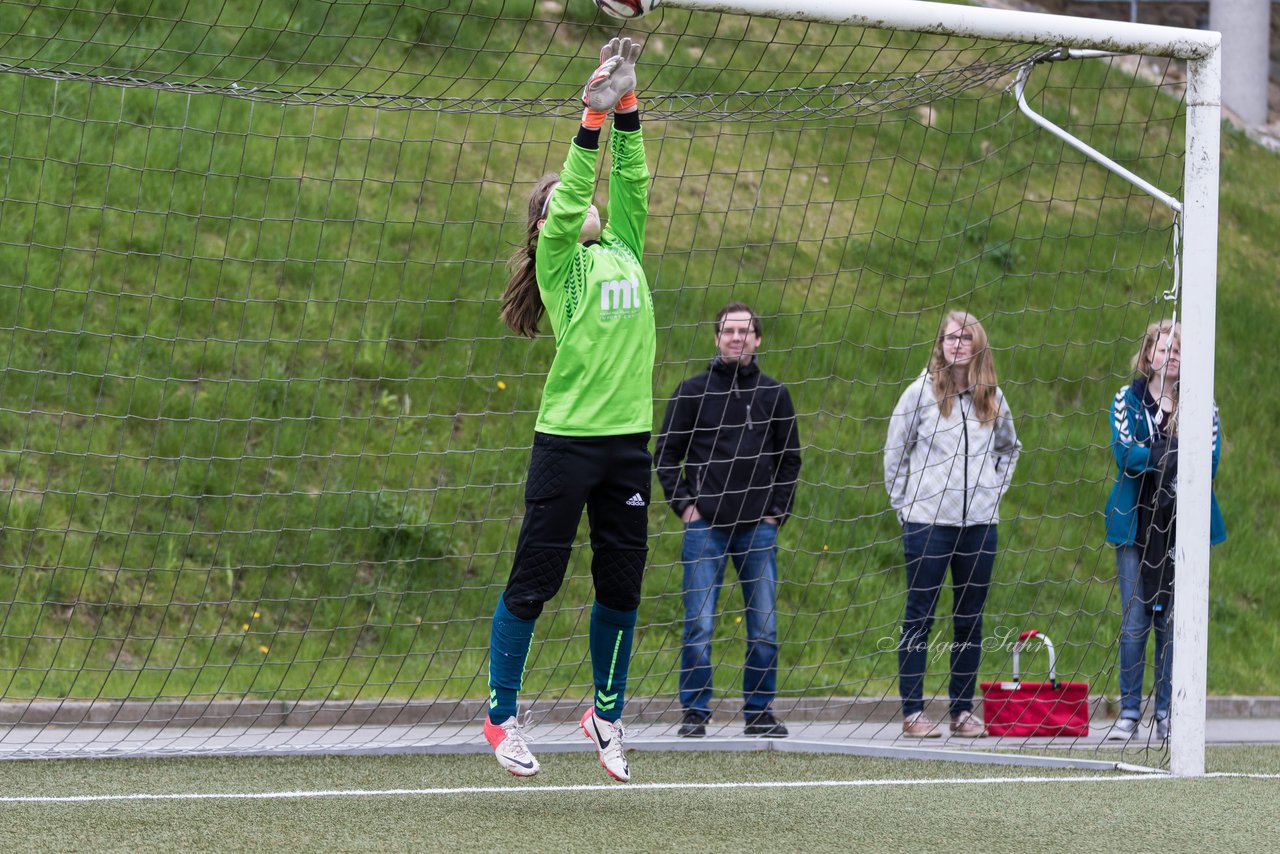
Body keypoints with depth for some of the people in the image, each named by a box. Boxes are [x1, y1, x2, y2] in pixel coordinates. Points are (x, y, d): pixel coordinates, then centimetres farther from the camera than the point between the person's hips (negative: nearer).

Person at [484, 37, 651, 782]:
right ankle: (503, 715, 10)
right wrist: (593, 117, -23)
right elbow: (570, 198, -16)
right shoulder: (557, 262, -1)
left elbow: (630, 182, 7)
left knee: (622, 585, 10)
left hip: (628, 441, 5)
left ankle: (607, 713, 25)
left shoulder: (624, 250, 14)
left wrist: (627, 107, -2)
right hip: (567, 439, -5)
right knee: (534, 580, 0)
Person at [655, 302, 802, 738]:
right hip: (705, 527, -2)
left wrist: (777, 510, 6)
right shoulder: (693, 391, 3)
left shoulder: (774, 394, 9)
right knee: (699, 625, -5)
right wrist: (683, 503, -3)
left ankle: (760, 711, 10)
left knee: (764, 627, 1)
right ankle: (695, 711, 2)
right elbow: (666, 453, 7)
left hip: (759, 527, 2)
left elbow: (790, 458, 16)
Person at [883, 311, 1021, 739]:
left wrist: (994, 490, 14)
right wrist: (903, 503, 1)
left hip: (979, 523, 4)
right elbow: (894, 452, 5)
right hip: (928, 522, -4)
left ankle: (962, 711, 12)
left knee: (970, 619, 6)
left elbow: (1009, 448, 26)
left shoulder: (991, 397, 9)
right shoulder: (920, 392, -1)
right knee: (919, 616, -3)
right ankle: (913, 712, -1)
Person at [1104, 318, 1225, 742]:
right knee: (1133, 620, -3)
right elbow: (1124, 454, -9)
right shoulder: (1127, 398, 6)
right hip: (1135, 521, 0)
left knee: (1174, 620, 0)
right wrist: (1177, 454, -17)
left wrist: (1149, 457, -17)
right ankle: (1129, 712, 2)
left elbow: (1210, 462, -6)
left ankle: (1168, 714, 5)